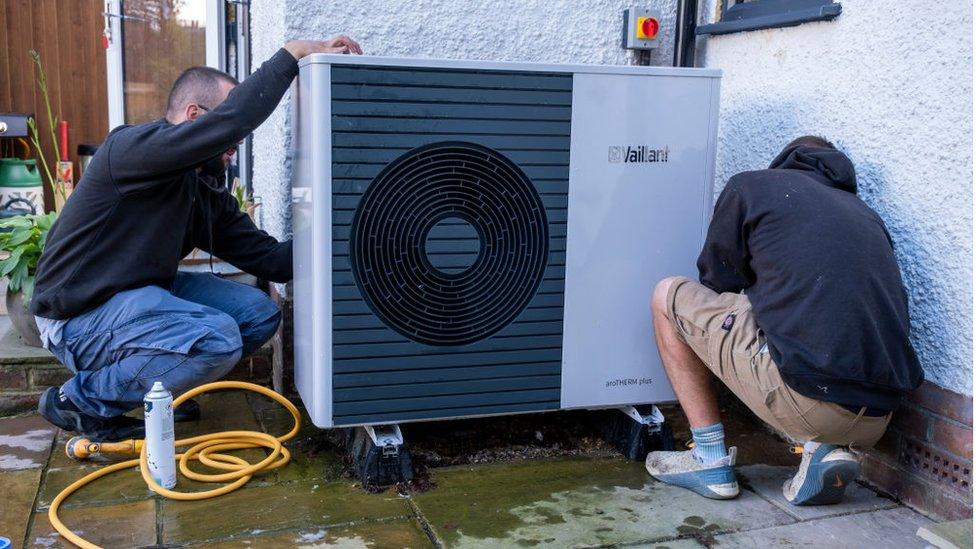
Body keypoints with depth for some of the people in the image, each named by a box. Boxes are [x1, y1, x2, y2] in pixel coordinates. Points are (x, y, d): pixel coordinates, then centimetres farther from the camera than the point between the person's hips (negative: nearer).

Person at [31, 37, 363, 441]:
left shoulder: (208, 191, 7)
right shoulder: (131, 147, -19)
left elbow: (271, 259, 4)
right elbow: (231, 120, -34)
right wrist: (294, 52, -28)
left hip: (142, 293, 9)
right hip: (79, 317, -9)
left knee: (259, 313, -1)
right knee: (219, 339, -28)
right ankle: (82, 400, -7)